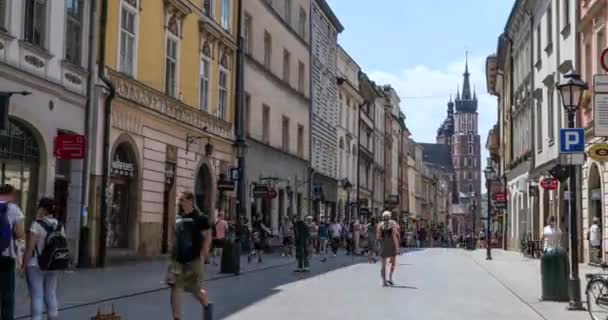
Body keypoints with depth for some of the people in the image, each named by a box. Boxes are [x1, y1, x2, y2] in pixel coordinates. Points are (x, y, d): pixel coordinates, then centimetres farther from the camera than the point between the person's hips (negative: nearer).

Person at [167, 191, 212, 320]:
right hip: (177, 260, 5)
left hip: (193, 260, -5)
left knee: (195, 290, 6)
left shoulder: (199, 217, -9)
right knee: (175, 288, -3)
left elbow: (207, 237, -9)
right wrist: (174, 253, 13)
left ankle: (207, 306, 37)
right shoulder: (177, 217, 8)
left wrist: (202, 256, -14)